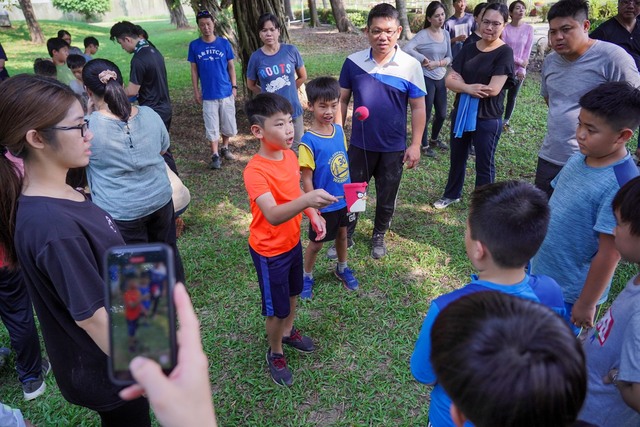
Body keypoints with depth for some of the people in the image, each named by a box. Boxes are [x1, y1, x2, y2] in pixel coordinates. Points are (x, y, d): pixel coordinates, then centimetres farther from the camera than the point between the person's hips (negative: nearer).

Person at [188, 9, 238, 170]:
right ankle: (215, 156, 11)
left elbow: (231, 66, 5)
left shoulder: (224, 43, -1)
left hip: (226, 92, 1)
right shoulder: (194, 45, -2)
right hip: (208, 94, -1)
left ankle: (225, 148, 31)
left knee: (228, 124, 10)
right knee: (212, 127, 3)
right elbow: (194, 69, 4)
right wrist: (196, 90, 1)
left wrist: (234, 86, 0)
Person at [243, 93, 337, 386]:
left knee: (292, 293, 27)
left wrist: (313, 214, -1)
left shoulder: (290, 155, -5)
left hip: (292, 242, 8)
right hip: (270, 251, -7)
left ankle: (288, 332, 54)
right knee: (277, 309, 11)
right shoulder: (255, 171, -30)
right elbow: (273, 215, -42)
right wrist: (307, 200, -56)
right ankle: (275, 354, 37)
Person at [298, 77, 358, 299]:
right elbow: (306, 179, -19)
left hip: (344, 199, 6)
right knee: (316, 243, 14)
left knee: (342, 234, 25)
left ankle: (342, 268, 49)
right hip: (324, 205, -6)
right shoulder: (309, 141, -24)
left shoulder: (339, 130, -5)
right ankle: (307, 276, 38)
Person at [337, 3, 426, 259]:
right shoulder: (353, 62, -7)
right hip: (359, 144, 1)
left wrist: (415, 145, -7)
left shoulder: (411, 66, -10)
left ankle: (379, 237, 39)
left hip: (393, 148, -1)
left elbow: (418, 108, -5)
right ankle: (345, 237, 35)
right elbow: (342, 100, 2)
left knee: (386, 198, 15)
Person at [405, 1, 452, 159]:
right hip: (426, 79, -6)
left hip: (441, 79, 7)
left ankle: (434, 139, 38)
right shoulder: (423, 35, -15)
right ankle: (425, 145, 20)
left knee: (442, 114, 15)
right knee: (426, 114, 4)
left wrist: (437, 63, -14)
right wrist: (424, 60, -21)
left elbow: (449, 57, 5)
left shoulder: (446, 34, 5)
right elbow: (407, 49, -29)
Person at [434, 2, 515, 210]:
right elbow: (449, 80, -2)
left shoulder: (505, 52, -10)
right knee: (457, 157, 19)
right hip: (461, 113, 5)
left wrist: (461, 83, -11)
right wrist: (469, 88, -21)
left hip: (488, 118, -5)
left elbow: (493, 89, -19)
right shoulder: (469, 49, 5)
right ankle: (452, 194, 40)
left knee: (484, 164, 7)